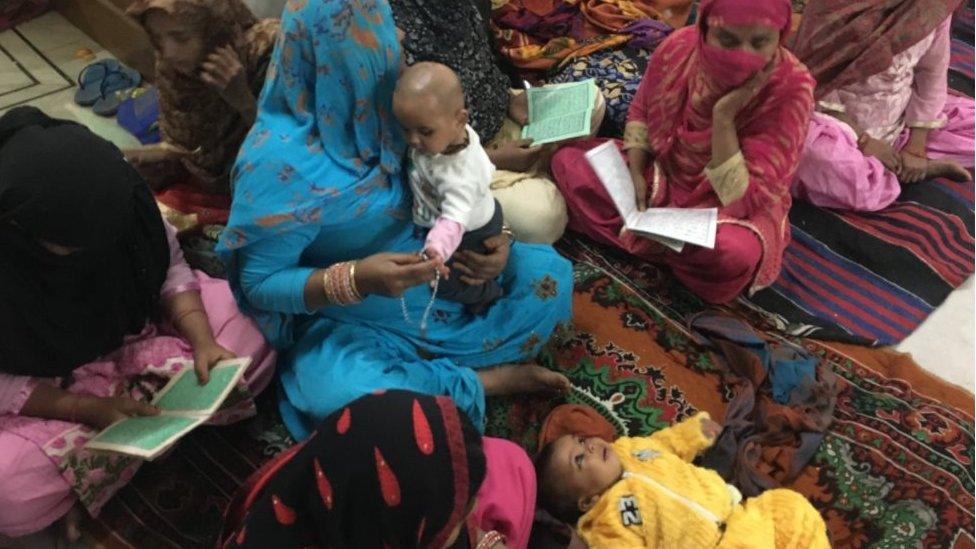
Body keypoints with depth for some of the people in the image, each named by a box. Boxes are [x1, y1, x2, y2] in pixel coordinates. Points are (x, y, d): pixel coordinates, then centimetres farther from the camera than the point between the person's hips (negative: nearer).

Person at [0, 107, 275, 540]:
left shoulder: (114, 197, -24)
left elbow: (170, 269, -8)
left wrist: (203, 342, -23)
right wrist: (88, 408, -31)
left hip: (130, 333, 4)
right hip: (35, 388, -3)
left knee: (248, 338, -11)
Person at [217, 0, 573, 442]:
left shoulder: (389, 109, -7)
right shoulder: (278, 161, -23)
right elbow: (258, 283, -18)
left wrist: (492, 240, -16)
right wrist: (356, 279, -34)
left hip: (444, 284, 6)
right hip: (348, 321, -5)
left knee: (549, 271, -3)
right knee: (340, 396, -35)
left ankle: (443, 373, -14)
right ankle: (482, 381, -13)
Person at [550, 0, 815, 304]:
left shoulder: (791, 88, -28)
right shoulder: (678, 47, -19)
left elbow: (745, 201, -30)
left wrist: (724, 116, -38)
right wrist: (635, 173, -12)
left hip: (727, 207, -3)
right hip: (660, 173, 4)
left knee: (735, 252, -37)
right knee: (567, 160, -9)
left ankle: (640, 234, -9)